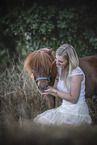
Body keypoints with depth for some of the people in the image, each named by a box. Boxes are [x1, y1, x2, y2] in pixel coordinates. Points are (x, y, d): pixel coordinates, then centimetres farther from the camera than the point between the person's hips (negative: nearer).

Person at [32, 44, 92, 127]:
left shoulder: (76, 73, -20)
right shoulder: (60, 69, 6)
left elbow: (73, 99, -19)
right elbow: (57, 94, 10)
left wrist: (54, 91, -19)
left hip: (76, 112, -8)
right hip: (64, 108, 8)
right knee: (37, 120, 1)